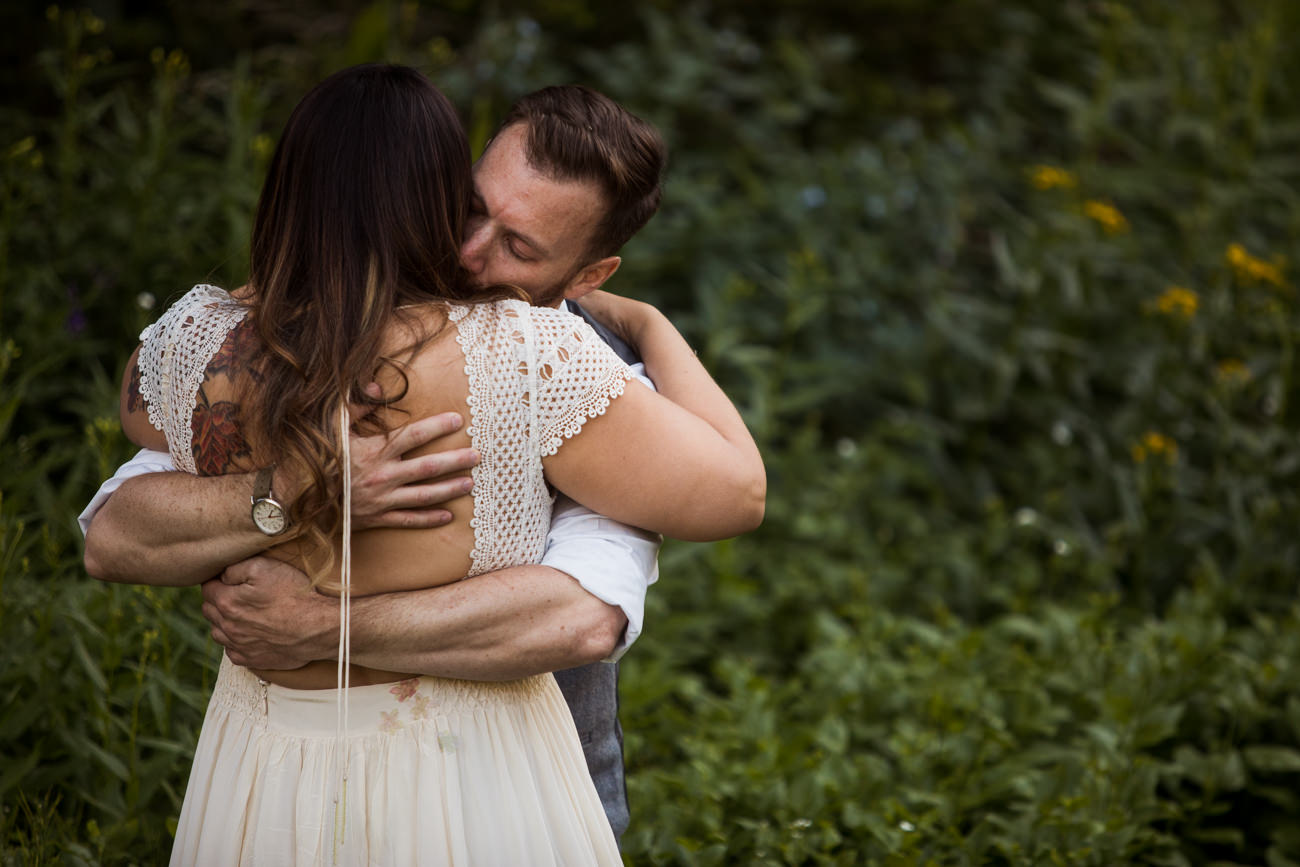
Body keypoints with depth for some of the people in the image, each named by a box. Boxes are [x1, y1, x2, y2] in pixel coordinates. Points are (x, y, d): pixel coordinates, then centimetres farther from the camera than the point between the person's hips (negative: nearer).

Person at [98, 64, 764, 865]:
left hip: (260, 788, 3)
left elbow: (141, 412, 15)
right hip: (475, 798, -3)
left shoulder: (197, 344, -11)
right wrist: (651, 326, 1)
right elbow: (735, 491, -14)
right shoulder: (526, 357, -22)